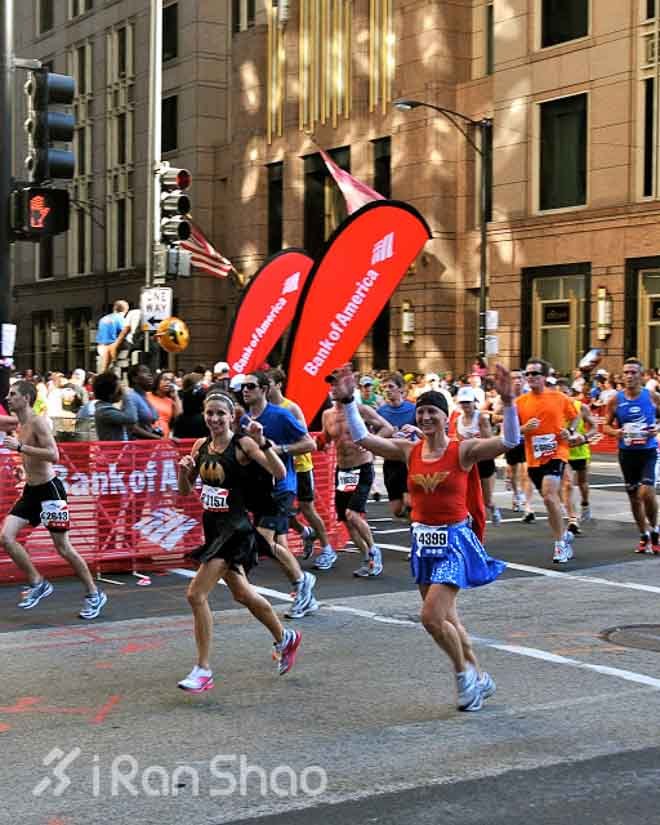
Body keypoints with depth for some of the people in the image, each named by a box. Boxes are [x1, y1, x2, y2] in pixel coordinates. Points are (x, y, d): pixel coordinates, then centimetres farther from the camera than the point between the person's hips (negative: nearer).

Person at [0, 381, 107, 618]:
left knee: (63, 548, -1)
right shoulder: (20, 425, 9)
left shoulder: (38, 422, -17)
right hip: (30, 491, 8)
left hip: (49, 490, -8)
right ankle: (37, 583, 10)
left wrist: (20, 447, -30)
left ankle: (94, 594, 15)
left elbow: (54, 455, -28)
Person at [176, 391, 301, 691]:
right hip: (213, 528, 8)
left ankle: (203, 671, -4)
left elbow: (279, 473, -21)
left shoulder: (242, 443, -12)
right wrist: (184, 470, -6)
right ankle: (285, 639, 44)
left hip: (235, 528, -8)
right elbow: (186, 491, 14)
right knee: (242, 594, 21)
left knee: (196, 594, -15)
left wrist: (262, 442, -33)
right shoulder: (201, 446, 7)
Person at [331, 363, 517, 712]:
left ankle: (464, 672, 11)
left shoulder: (463, 450, -10)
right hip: (423, 541, 6)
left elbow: (509, 441, -21)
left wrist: (507, 402, -33)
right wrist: (347, 402, -9)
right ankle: (479, 679, 33)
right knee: (446, 619, 14)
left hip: (453, 541, -6)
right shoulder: (409, 451, 2)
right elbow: (362, 438, 0)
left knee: (432, 617, -15)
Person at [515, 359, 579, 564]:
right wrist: (524, 428, -15)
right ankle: (564, 535, 38)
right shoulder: (520, 402, 1)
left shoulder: (559, 398, -2)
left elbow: (574, 417, 15)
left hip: (556, 453, -4)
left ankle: (560, 543, -10)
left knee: (549, 496, -21)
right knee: (550, 498, 15)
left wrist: (569, 431, -4)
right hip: (534, 458, 4)